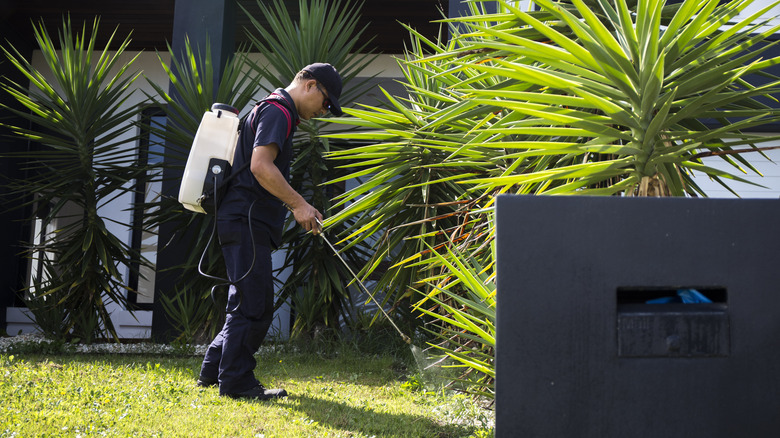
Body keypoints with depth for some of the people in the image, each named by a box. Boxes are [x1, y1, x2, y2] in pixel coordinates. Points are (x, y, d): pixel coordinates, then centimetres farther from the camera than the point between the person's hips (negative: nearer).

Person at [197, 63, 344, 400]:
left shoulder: (276, 112, 23)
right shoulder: (277, 110, -10)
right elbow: (260, 166, -23)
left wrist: (298, 207, 23)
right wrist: (298, 204, -20)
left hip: (248, 224, 11)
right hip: (246, 223, -11)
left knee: (248, 305, 16)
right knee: (253, 305, -7)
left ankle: (213, 370, 22)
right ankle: (236, 381, -2)